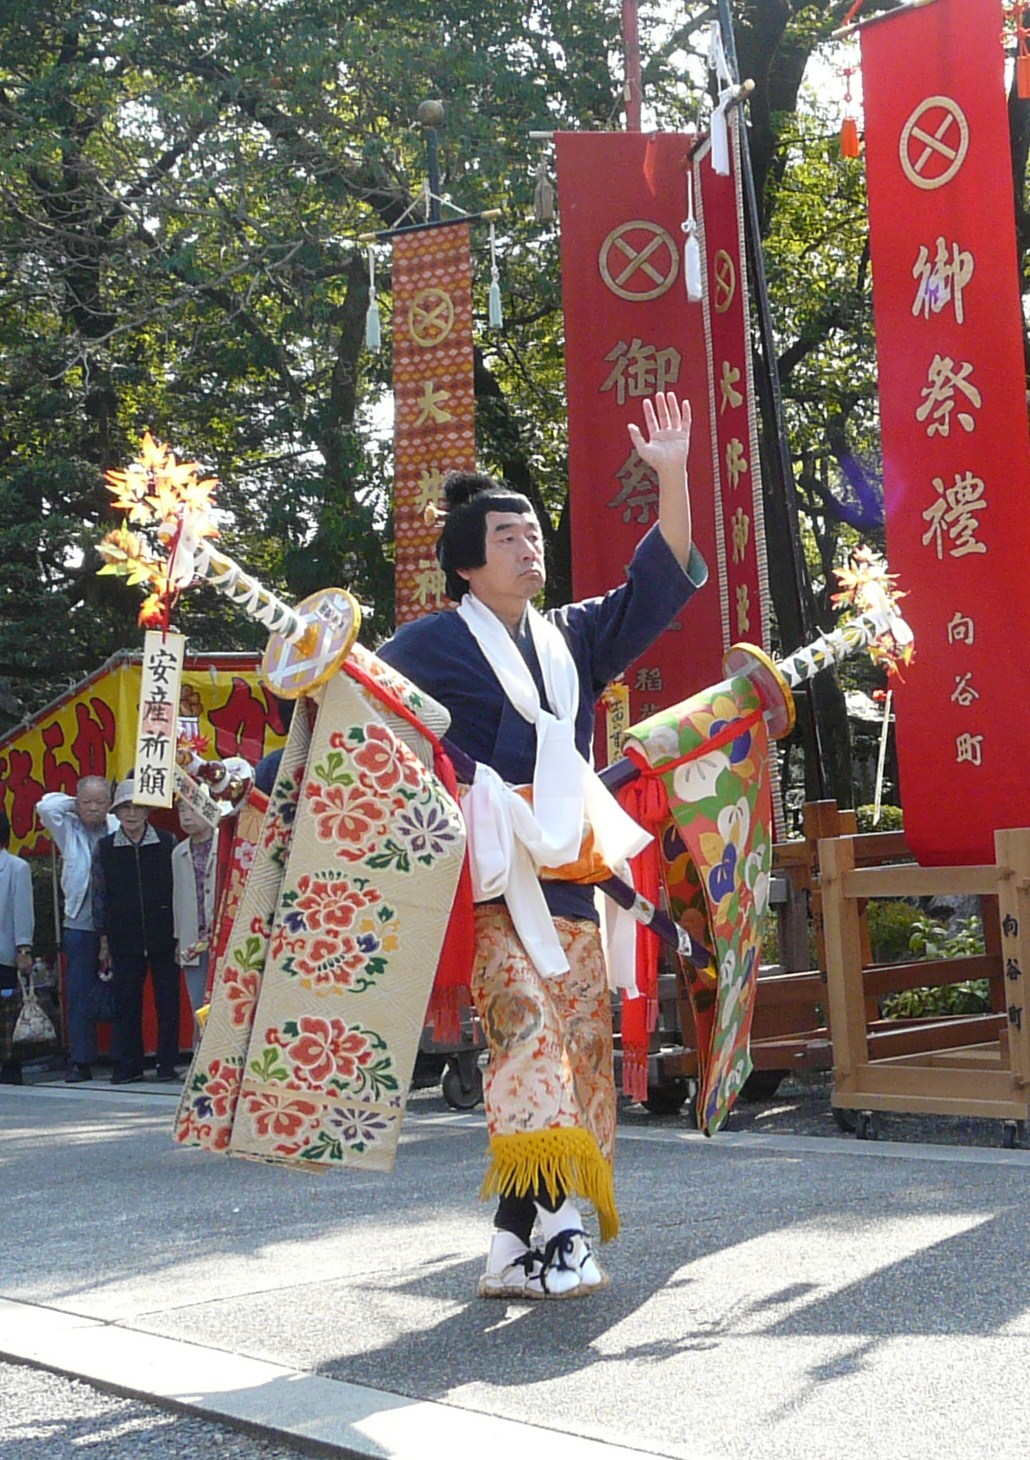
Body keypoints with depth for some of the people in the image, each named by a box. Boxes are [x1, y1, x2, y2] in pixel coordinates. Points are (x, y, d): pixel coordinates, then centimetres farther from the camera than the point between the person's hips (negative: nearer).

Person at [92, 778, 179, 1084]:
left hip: (163, 936, -1)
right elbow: (99, 895, 8)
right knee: (126, 1002, 5)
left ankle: (168, 1063, 11)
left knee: (167, 1001, 2)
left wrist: (180, 931, 1)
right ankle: (128, 1066, 13)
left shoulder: (167, 843, 2)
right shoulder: (104, 848, 5)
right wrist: (104, 938, 6)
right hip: (124, 940, 1)